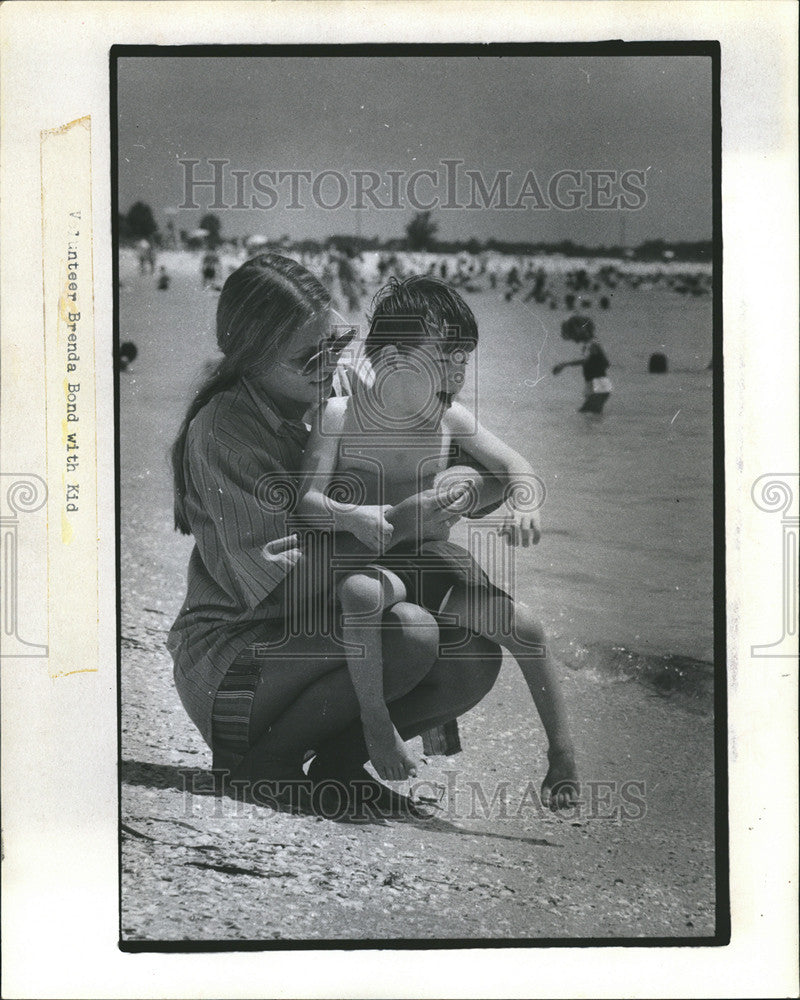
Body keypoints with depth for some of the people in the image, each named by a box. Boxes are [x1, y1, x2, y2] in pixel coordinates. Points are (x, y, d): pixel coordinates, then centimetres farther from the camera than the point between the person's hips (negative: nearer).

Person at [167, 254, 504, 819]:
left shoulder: (332, 402, 5)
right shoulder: (222, 429, -16)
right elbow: (282, 580, -23)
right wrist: (395, 524, -24)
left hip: (318, 631, 7)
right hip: (228, 658, -7)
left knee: (476, 659, -12)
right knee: (409, 633, -29)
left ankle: (339, 763, 7)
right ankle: (263, 759, -8)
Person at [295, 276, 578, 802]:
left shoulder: (451, 419, 1)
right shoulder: (340, 415, -9)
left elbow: (513, 464, 7)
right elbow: (306, 502, -13)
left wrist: (523, 507, -15)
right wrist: (352, 517, -34)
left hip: (430, 552, 4)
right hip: (362, 556, -3)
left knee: (522, 624, -13)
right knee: (363, 594, -40)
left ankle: (563, 750, 5)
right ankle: (376, 720, -18)